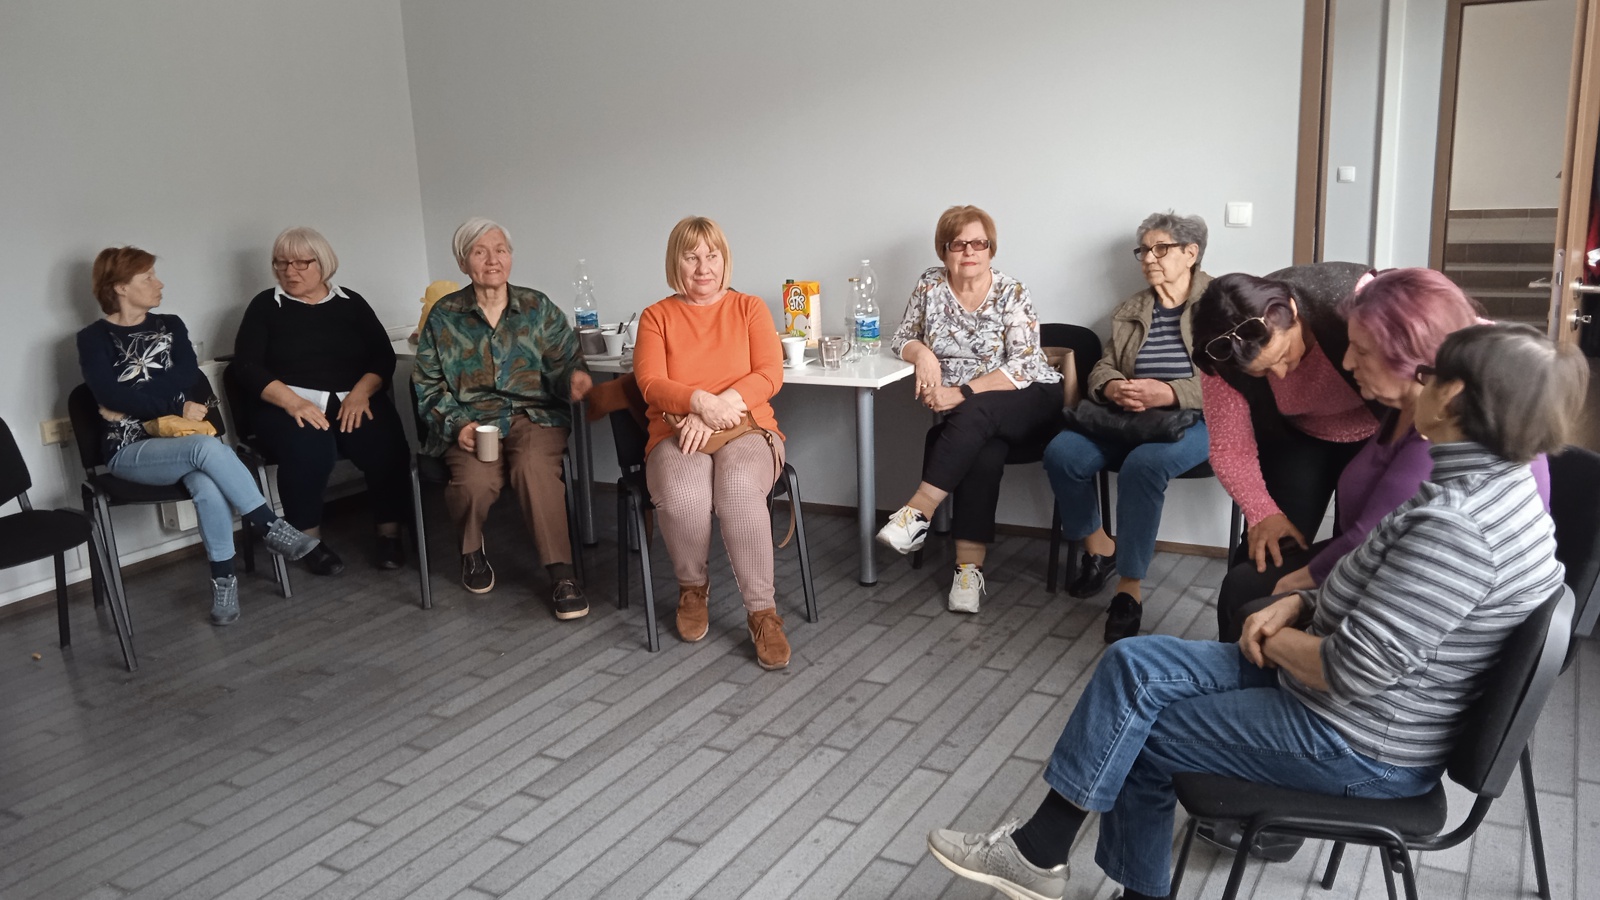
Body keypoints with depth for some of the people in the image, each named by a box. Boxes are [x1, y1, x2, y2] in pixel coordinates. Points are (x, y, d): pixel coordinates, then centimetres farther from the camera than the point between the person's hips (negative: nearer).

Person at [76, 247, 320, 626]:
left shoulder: (170, 326, 13)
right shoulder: (94, 339, 2)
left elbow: (190, 377, -2)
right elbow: (112, 396, -12)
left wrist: (135, 397, -12)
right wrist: (178, 403, -13)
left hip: (179, 438, 3)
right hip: (130, 450, -3)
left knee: (208, 488, -33)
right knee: (206, 447, -36)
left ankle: (224, 580, -21)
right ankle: (270, 527, -28)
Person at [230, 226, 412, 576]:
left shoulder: (351, 303, 15)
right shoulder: (265, 305, 10)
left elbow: (384, 357, 7)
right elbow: (247, 366, 0)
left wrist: (360, 393, -13)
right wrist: (293, 402, -16)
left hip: (354, 401, 2)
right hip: (288, 406, -1)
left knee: (387, 448, -29)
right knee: (309, 451, -35)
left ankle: (390, 534, -11)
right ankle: (311, 540, -14)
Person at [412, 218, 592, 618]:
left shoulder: (538, 308, 10)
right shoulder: (444, 316, 8)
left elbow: (562, 363, 9)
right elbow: (428, 385, 9)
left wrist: (575, 376, -17)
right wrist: (457, 424, -8)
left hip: (534, 414, 0)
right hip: (471, 422, 0)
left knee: (535, 467, -35)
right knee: (476, 480, -32)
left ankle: (561, 575, -27)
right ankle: (472, 549, 3)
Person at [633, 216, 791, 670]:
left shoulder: (750, 308, 13)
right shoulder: (656, 316, 13)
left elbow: (770, 374, 0)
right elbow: (651, 382, -2)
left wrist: (720, 407, -16)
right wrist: (701, 402, -22)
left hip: (746, 429, 0)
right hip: (676, 433, 0)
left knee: (741, 491, -37)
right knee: (682, 498, -35)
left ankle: (762, 612, -24)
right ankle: (692, 587, -3)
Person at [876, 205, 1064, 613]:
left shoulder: (1011, 293, -6)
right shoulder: (930, 285, 6)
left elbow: (1023, 366, -15)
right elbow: (900, 339, 12)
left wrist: (962, 393, -24)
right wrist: (922, 353, -13)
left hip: (1030, 402, -2)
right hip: (967, 418, 3)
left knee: (973, 414, -36)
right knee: (984, 451, -32)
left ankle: (919, 510, -35)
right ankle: (969, 567, -33)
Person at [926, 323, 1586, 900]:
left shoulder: (1457, 524, -30)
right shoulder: (1493, 478, 3)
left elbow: (1353, 671, -28)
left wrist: (1276, 639, -8)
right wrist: (1299, 604, 0)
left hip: (1360, 744, -9)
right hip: (1365, 697, 9)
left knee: (1135, 734, -2)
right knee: (1133, 665, 2)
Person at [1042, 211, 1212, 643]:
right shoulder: (1129, 311, 19)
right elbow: (1101, 370, 14)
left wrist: (1169, 393, -25)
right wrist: (1113, 388, -12)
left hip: (1195, 419, -5)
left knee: (1144, 463, -37)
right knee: (1062, 452, -22)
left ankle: (1129, 590, -26)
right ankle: (1098, 548, 2)